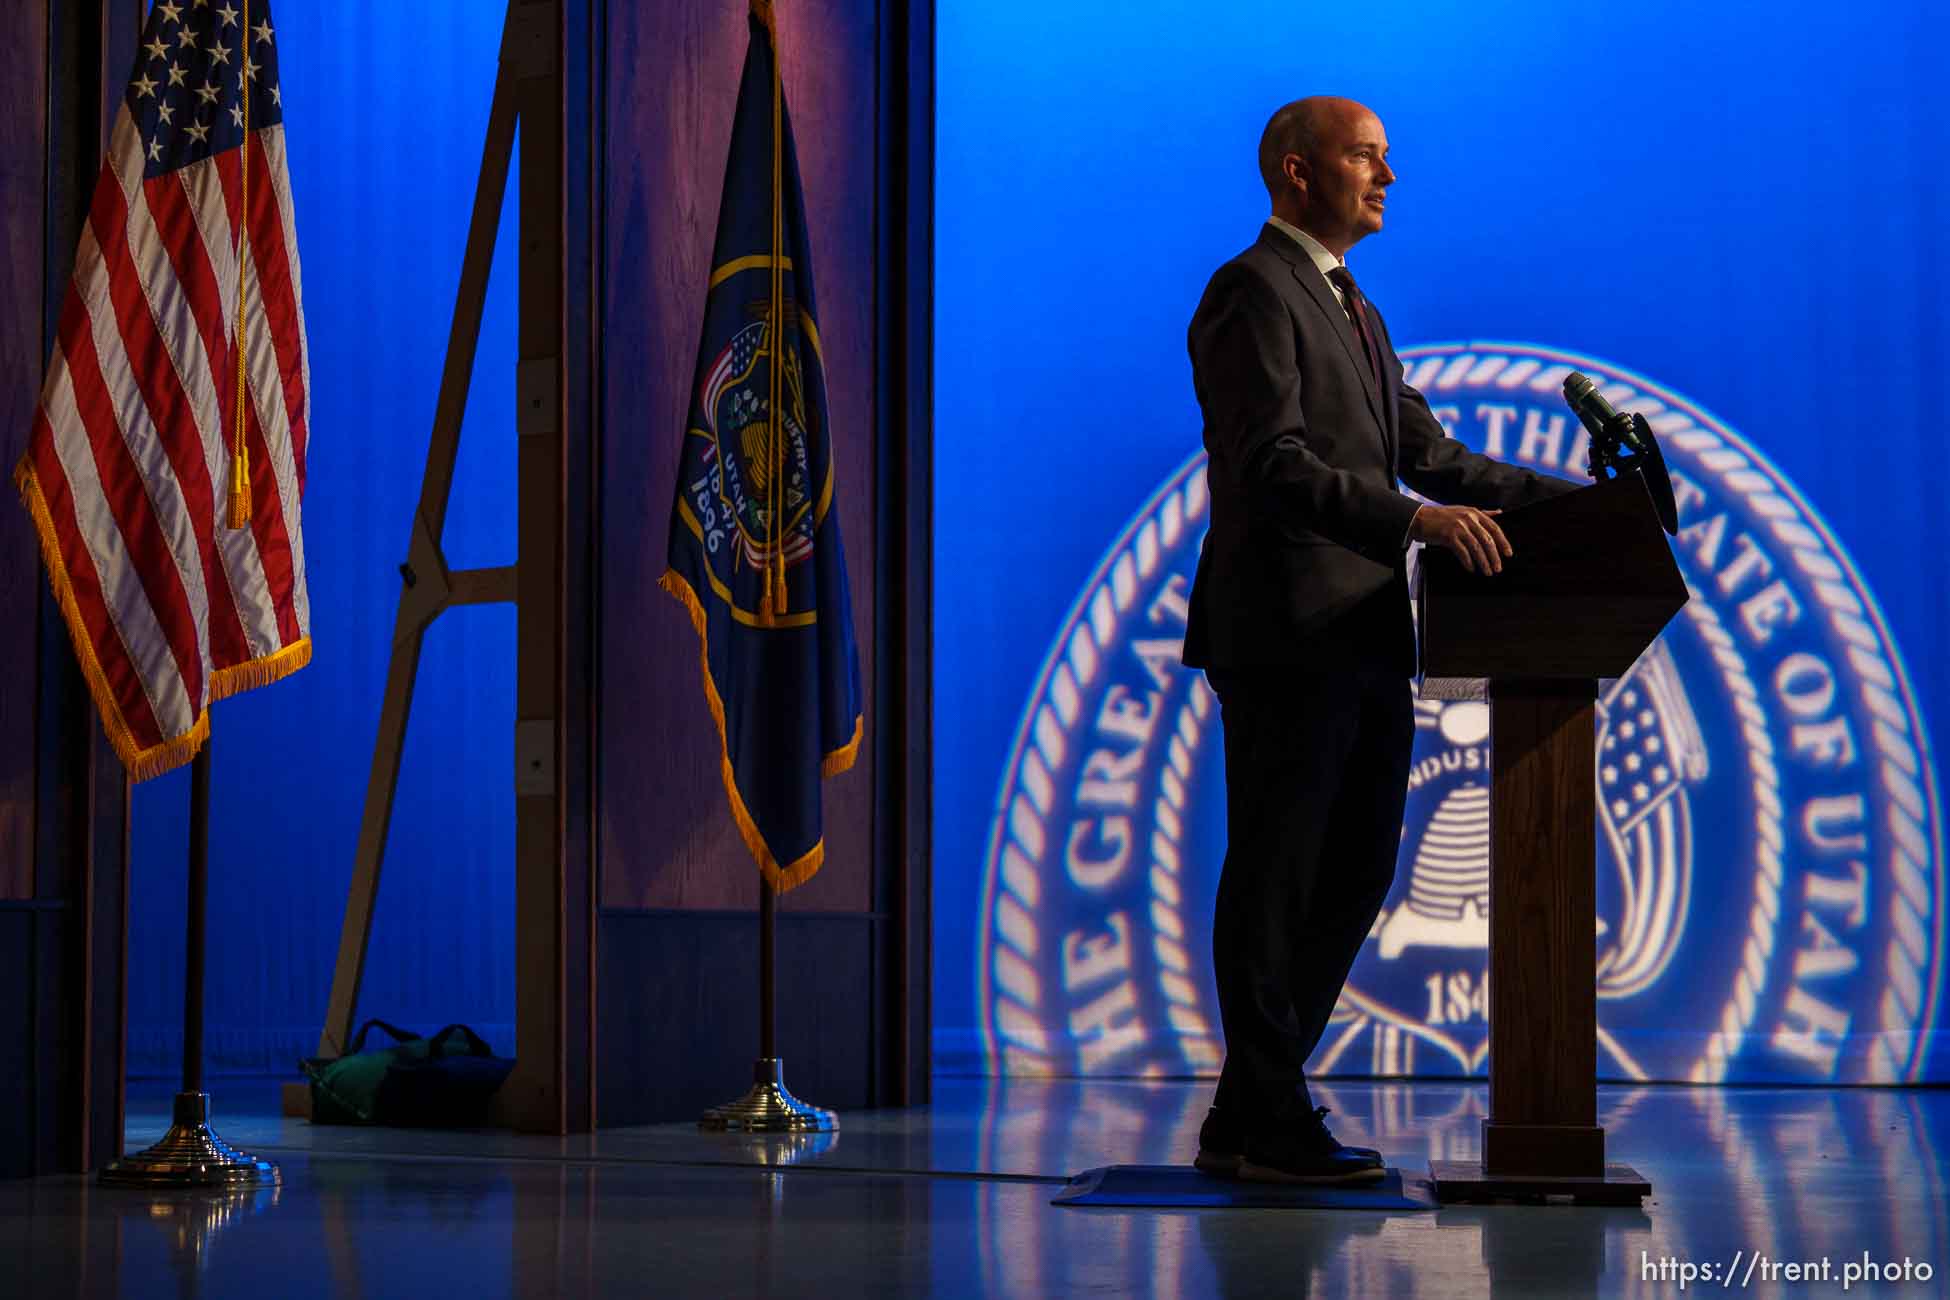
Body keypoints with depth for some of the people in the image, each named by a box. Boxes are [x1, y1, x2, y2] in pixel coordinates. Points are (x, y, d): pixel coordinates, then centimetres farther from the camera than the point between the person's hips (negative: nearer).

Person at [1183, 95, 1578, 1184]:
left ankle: (1246, 1117, 19)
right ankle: (1270, 1126, 4)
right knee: (1274, 882, -3)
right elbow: (1273, 464, -19)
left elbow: (1429, 454, 20)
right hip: (1286, 638, -10)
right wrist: (1416, 521, -28)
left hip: (1365, 642, 10)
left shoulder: (1352, 308, 22)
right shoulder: (1254, 292, -8)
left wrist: (1576, 502, 10)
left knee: (1355, 879, 12)